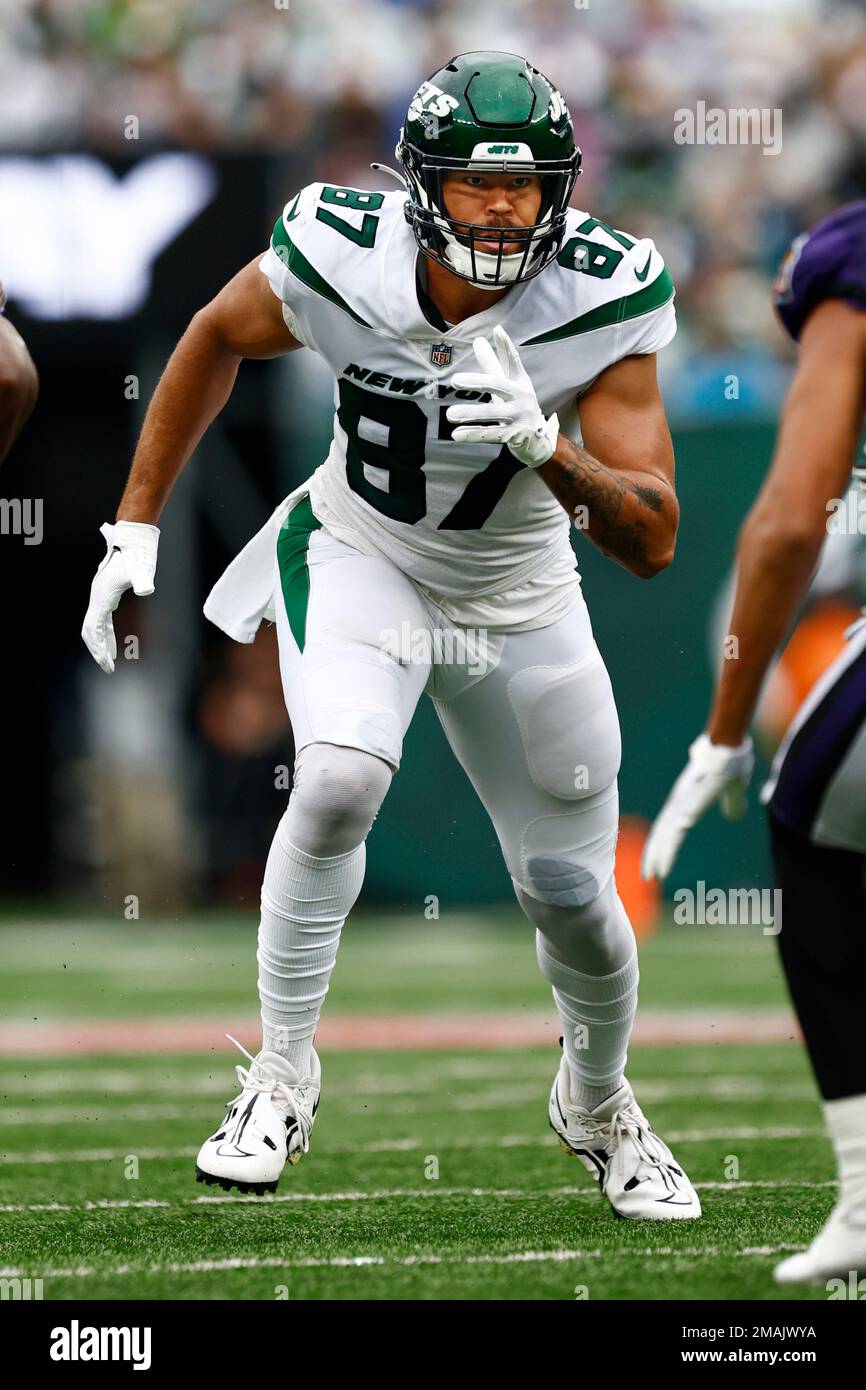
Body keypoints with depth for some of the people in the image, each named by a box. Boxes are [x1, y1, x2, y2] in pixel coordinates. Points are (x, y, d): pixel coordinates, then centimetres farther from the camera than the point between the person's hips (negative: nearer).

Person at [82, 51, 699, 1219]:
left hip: (519, 598, 1)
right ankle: (282, 1077, -10)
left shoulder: (602, 302, -26)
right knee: (340, 779, -30)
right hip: (360, 561, -1)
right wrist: (135, 529, 0)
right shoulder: (341, 260, -26)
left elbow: (653, 542, -26)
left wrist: (546, 448, -44)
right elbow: (217, 340, -2)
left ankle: (597, 1103, 39)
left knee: (572, 897, 7)